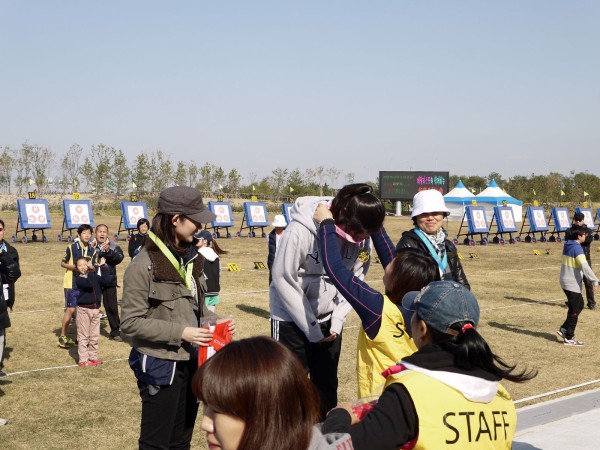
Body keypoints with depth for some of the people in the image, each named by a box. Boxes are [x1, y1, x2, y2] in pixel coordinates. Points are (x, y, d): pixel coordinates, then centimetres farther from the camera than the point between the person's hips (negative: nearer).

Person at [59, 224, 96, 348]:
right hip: (72, 283, -4)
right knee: (70, 309, -6)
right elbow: (62, 263, -1)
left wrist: (91, 266, -11)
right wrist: (75, 267, -17)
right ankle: (62, 336, 4)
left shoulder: (92, 250, 6)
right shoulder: (71, 248, -7)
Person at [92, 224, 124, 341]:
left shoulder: (113, 247, 4)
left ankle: (115, 332, 12)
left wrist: (108, 251, -26)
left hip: (109, 281, 0)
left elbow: (119, 258, -13)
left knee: (112, 307, 3)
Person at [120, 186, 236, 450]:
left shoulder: (189, 257, 5)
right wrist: (180, 332, -23)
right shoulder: (143, 266, -18)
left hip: (190, 362, 7)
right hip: (160, 366, -7)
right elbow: (131, 323, -18)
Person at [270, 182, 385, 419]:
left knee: (327, 385, 12)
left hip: (329, 320, 5)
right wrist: (311, 327, -16)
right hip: (292, 317, -5)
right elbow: (283, 278, -20)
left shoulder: (362, 237, -11)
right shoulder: (301, 230, -26)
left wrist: (337, 320, -9)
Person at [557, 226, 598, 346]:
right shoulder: (577, 248, -19)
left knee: (579, 305, 19)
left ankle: (564, 329, 18)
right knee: (574, 311, 1)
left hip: (565, 281, 9)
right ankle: (569, 338, 7)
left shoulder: (567, 246, 9)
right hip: (573, 284, -9)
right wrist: (594, 281, -23)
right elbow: (584, 266, -26)